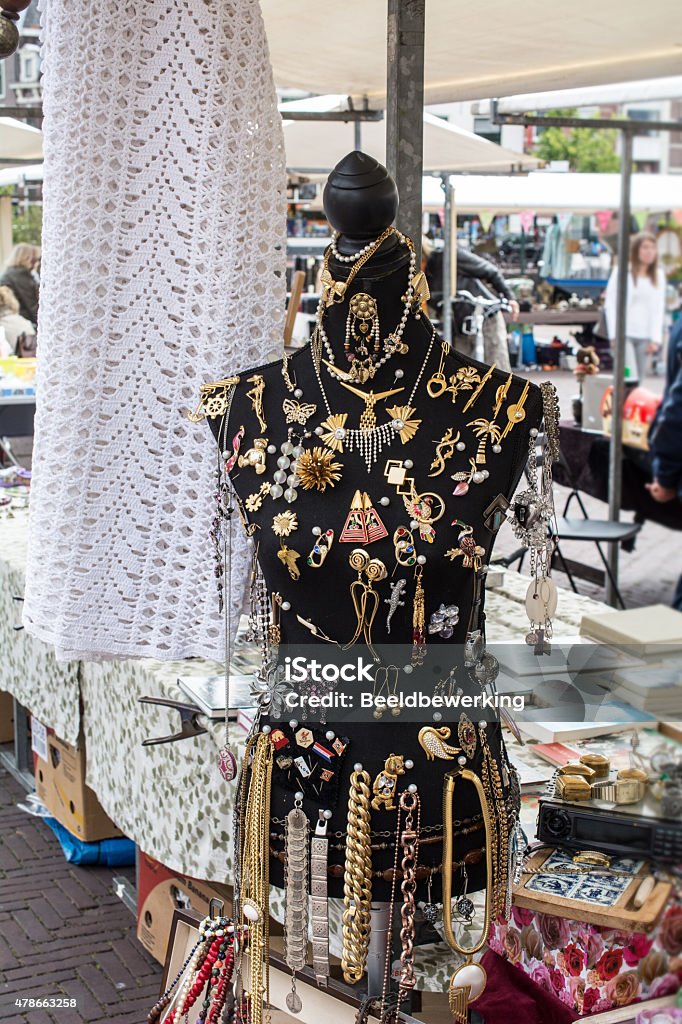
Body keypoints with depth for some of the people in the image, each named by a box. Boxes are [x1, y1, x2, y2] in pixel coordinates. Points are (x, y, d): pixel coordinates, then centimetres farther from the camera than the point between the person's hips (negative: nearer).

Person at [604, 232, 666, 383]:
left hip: (644, 336, 4)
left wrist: (655, 339, 3)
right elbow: (610, 304, 0)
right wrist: (615, 335, -6)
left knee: (639, 381, 5)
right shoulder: (622, 271, 0)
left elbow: (659, 309, 11)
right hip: (624, 333, -4)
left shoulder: (658, 276, 12)